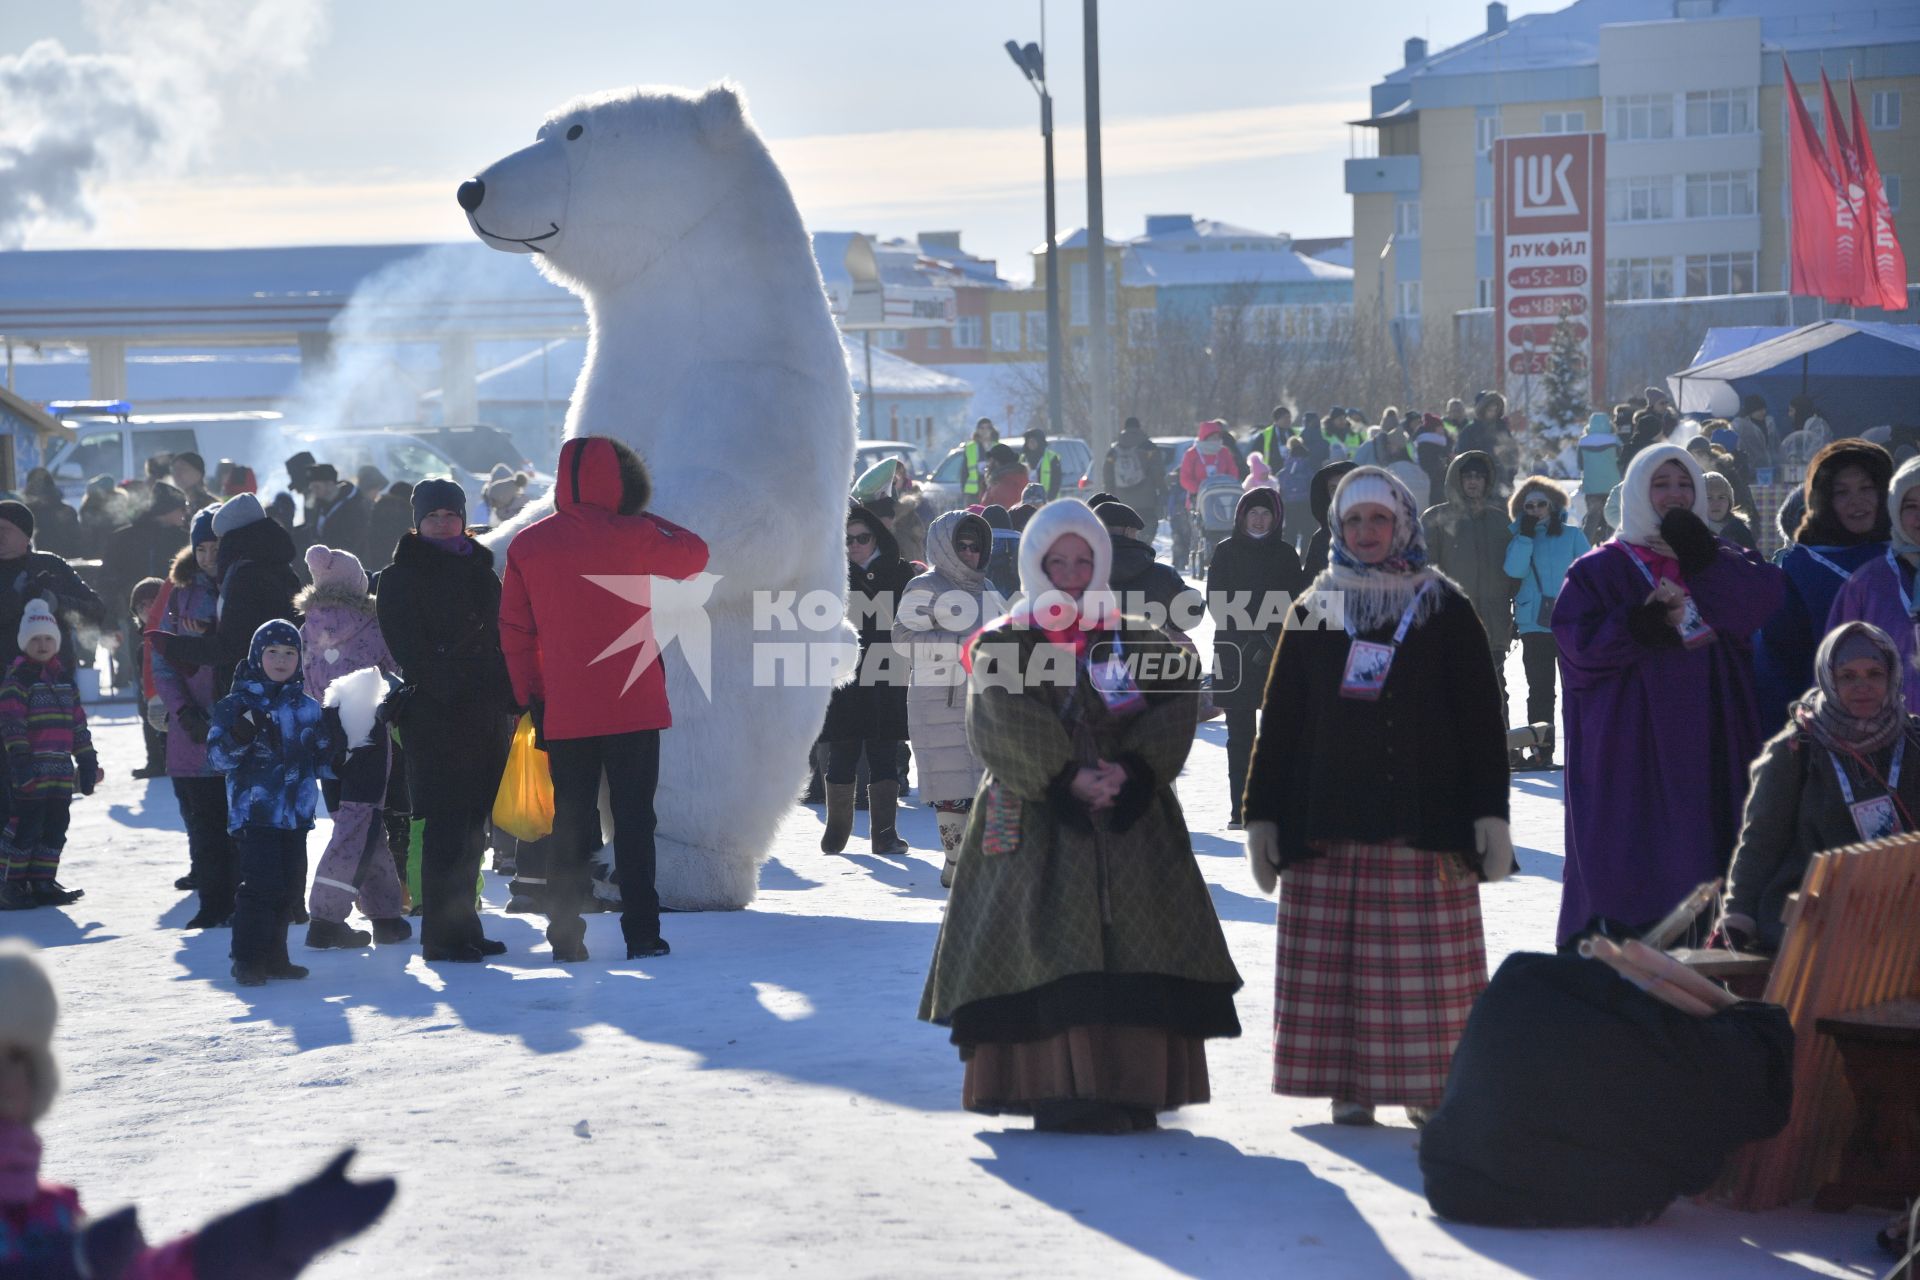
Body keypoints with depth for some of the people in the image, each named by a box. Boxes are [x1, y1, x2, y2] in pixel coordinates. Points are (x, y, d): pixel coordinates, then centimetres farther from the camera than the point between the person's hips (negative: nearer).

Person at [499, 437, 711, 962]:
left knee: (571, 820, 9)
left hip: (563, 714, 3)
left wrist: (531, 698, 9)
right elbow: (694, 554, 10)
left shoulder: (527, 545, 2)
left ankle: (565, 935, 6)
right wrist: (647, 516, 20)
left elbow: (515, 632, 3)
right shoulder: (630, 536, -8)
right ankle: (641, 933, 1)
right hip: (632, 704, -3)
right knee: (634, 818, 3)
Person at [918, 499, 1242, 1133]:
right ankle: (1061, 1089, -10)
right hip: (1038, 826, -2)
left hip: (1129, 821, 2)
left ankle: (1130, 1090, -1)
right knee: (1052, 954, -11)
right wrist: (1067, 779, -20)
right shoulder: (1001, 647, 8)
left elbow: (1175, 706, -1)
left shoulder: (1133, 641, 14)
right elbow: (1006, 725, -7)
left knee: (1134, 951, -5)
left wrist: (1130, 770, -17)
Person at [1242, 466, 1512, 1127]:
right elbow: (1278, 719, 12)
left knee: (1425, 961, -5)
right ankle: (1349, 1086, 5)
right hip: (1329, 820, 2)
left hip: (1424, 822, -2)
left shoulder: (1444, 609, 7)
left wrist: (1489, 813, -3)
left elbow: (1481, 718, 4)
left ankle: (1432, 1084, 2)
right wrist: (1263, 815, 7)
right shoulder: (1315, 612, 12)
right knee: (1336, 960, -1)